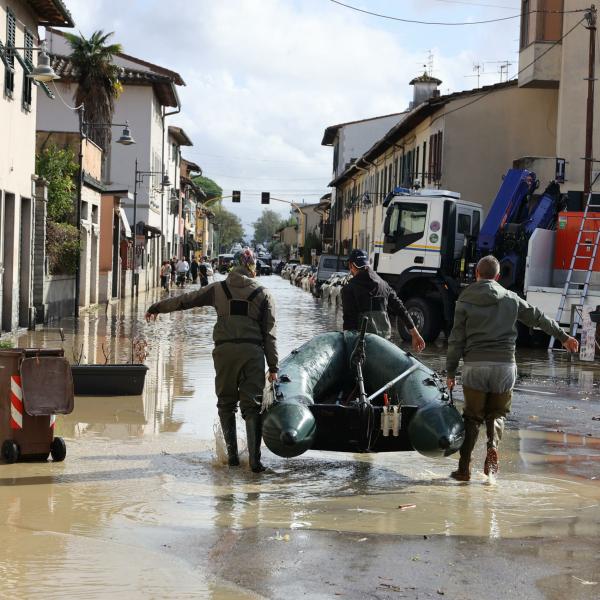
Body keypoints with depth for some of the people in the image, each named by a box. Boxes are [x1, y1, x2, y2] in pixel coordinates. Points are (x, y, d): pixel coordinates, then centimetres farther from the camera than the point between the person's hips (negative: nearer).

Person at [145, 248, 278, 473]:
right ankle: (255, 459, -8)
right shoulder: (263, 294, 10)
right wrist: (273, 366, 8)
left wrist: (157, 307, 31)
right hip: (252, 352, -1)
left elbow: (186, 300, 17)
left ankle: (232, 454, 11)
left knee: (226, 403, 14)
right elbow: (269, 333, 7)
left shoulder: (218, 289, 11)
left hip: (224, 350, 1)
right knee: (252, 405, 1)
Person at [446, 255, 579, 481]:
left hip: (475, 365, -1)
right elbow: (538, 318, 18)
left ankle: (464, 468, 4)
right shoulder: (511, 299, 7)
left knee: (472, 416, 9)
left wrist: (451, 371, 5)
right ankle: (493, 447, -11)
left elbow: (456, 340, 0)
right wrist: (563, 337, 31)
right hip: (504, 365, 1)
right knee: (496, 413, 18)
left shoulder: (465, 301, 2)